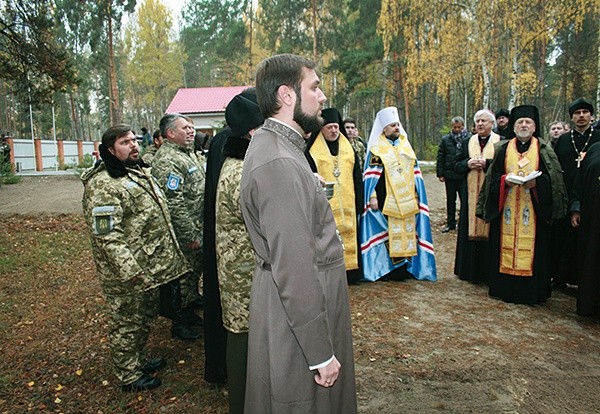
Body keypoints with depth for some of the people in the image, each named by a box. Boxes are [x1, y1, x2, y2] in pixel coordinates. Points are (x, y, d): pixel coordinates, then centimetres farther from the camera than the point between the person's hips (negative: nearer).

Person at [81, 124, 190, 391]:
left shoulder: (140, 171, 13)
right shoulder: (103, 185, -19)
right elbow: (106, 234, -25)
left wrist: (169, 250, 21)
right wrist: (130, 270, -26)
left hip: (150, 267, 10)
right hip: (126, 273, -10)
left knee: (145, 316, 23)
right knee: (127, 324, 7)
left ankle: (139, 361, 43)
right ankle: (129, 377, 25)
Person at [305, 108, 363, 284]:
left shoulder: (349, 149, 13)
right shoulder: (312, 152, 0)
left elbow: (357, 178, 14)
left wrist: (359, 203, 10)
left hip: (347, 205, 4)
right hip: (325, 207, -4)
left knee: (349, 236, 7)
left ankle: (350, 272, 19)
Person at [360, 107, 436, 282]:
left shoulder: (406, 145, 14)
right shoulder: (376, 149, -2)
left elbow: (415, 173, 16)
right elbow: (371, 176, -6)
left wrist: (417, 195, 12)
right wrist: (372, 196, -13)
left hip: (407, 200, 5)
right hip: (387, 201, -5)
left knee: (407, 230, 7)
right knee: (390, 232, -4)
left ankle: (406, 266, 16)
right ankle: (391, 268, 4)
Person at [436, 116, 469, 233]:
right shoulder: (445, 139, 4)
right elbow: (440, 157, 4)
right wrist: (440, 174, -1)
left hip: (464, 175, -2)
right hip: (450, 175, 2)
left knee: (465, 200, 6)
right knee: (450, 200, 12)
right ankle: (450, 223, 22)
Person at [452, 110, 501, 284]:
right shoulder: (467, 142, 13)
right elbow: (456, 165, 11)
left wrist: (487, 163, -17)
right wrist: (467, 164, -8)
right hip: (471, 195, 3)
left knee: (489, 231, 0)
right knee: (470, 229, 7)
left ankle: (489, 272, 11)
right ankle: (469, 269, 17)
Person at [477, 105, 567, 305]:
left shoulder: (544, 149, 6)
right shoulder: (503, 148, 10)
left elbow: (553, 178, 1)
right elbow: (492, 176, 7)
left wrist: (537, 182, -16)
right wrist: (505, 180, -12)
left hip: (534, 208, -1)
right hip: (507, 209, 1)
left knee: (532, 249, -1)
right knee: (505, 247, 2)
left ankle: (531, 291, 10)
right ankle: (505, 288, 12)